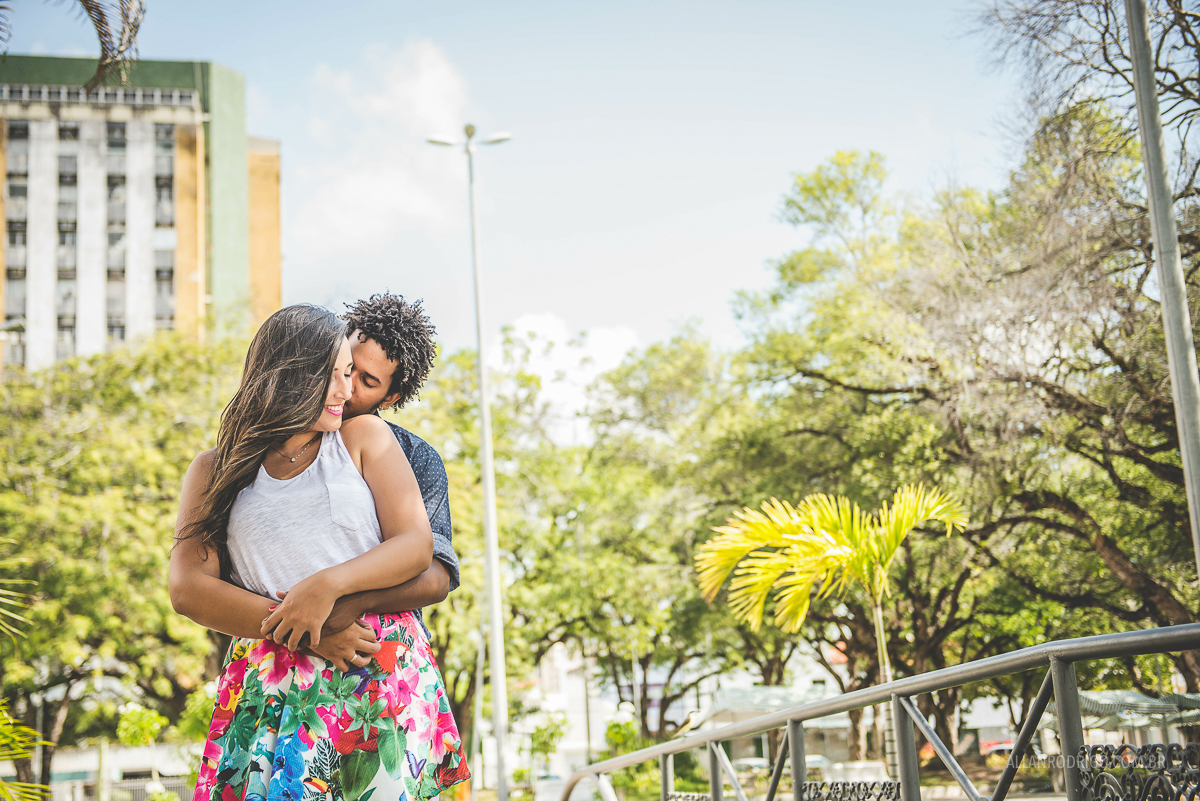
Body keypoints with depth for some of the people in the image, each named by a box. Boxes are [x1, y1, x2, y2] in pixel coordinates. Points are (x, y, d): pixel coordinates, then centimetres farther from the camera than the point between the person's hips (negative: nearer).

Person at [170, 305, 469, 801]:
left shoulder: (364, 437, 12)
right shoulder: (213, 471, 11)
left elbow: (417, 545, 3)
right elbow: (187, 588, 0)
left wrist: (329, 585, -15)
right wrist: (308, 633, -10)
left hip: (385, 670, 0)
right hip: (272, 681, 0)